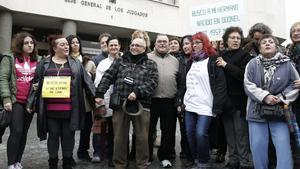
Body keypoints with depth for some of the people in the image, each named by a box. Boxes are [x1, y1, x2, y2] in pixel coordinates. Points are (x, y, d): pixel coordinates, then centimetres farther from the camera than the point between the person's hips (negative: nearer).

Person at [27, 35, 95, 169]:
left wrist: (96, 98, 0)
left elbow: (87, 82, 6)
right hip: (51, 109, 0)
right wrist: (31, 103, 2)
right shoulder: (44, 64, 9)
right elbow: (36, 84, 8)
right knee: (53, 136, 9)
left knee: (68, 136, 8)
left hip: (69, 109, 0)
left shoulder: (76, 64, 10)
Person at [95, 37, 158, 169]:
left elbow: (152, 82, -4)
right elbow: (107, 77, 8)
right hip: (120, 104, 1)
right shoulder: (120, 61, 14)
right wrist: (100, 93, -3)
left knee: (142, 137, 6)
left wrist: (137, 92, -17)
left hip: (141, 105, -1)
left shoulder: (150, 64, 10)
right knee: (119, 136, 9)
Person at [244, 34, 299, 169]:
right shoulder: (252, 64, 2)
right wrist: (264, 96, -18)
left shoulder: (286, 63, 2)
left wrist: (282, 97, -10)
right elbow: (248, 85, -6)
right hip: (257, 111, 1)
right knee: (258, 146, 7)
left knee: (283, 146, -4)